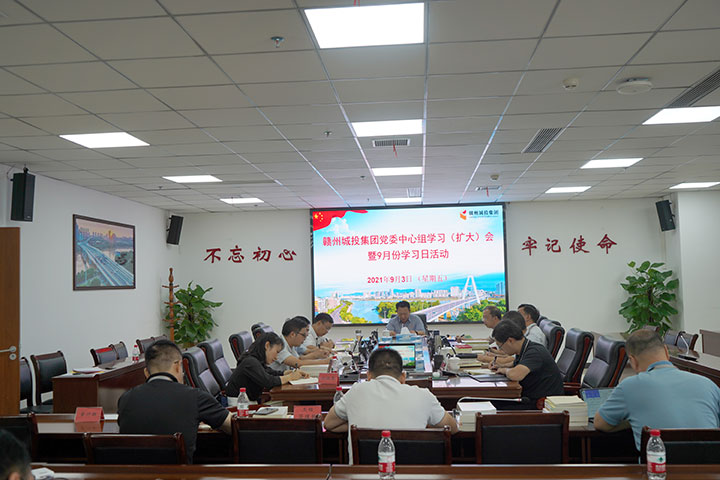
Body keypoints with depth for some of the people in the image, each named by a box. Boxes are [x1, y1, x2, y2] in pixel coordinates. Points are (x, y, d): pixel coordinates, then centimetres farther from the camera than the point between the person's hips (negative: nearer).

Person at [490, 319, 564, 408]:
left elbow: (515, 375, -37)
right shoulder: (521, 351, 6)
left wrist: (505, 370, -14)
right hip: (529, 399, 9)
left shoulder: (534, 352, -22)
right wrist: (502, 367, 6)